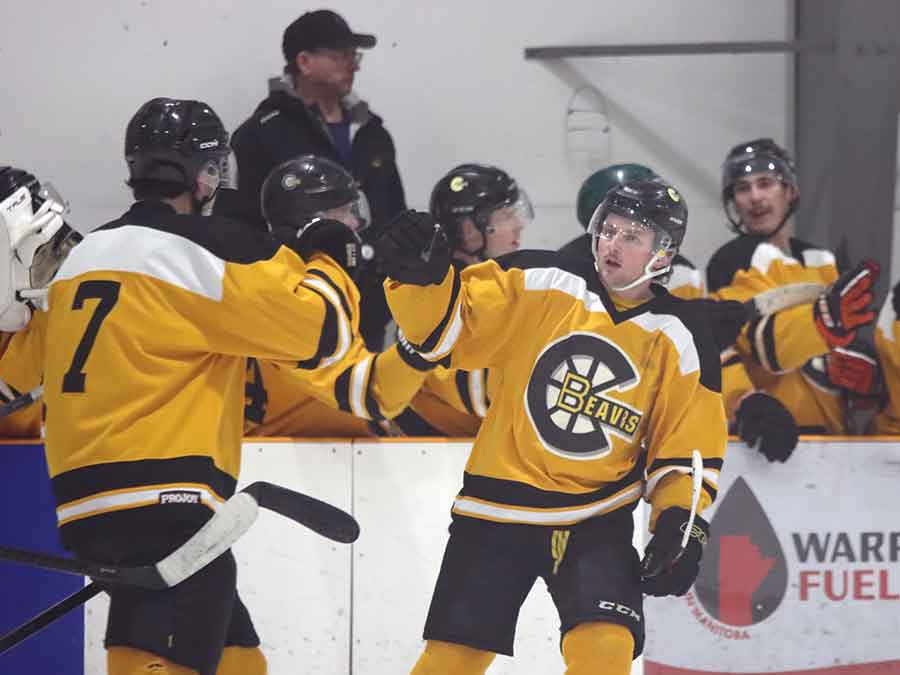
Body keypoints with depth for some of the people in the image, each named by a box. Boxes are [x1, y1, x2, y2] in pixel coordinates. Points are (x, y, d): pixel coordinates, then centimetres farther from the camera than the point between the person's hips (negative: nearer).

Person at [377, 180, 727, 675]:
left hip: (596, 521, 0)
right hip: (498, 507, 0)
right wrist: (421, 278, -28)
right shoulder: (539, 282, -5)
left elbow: (688, 442, 4)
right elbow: (445, 328, -9)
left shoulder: (678, 338, -1)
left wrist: (680, 523, -7)